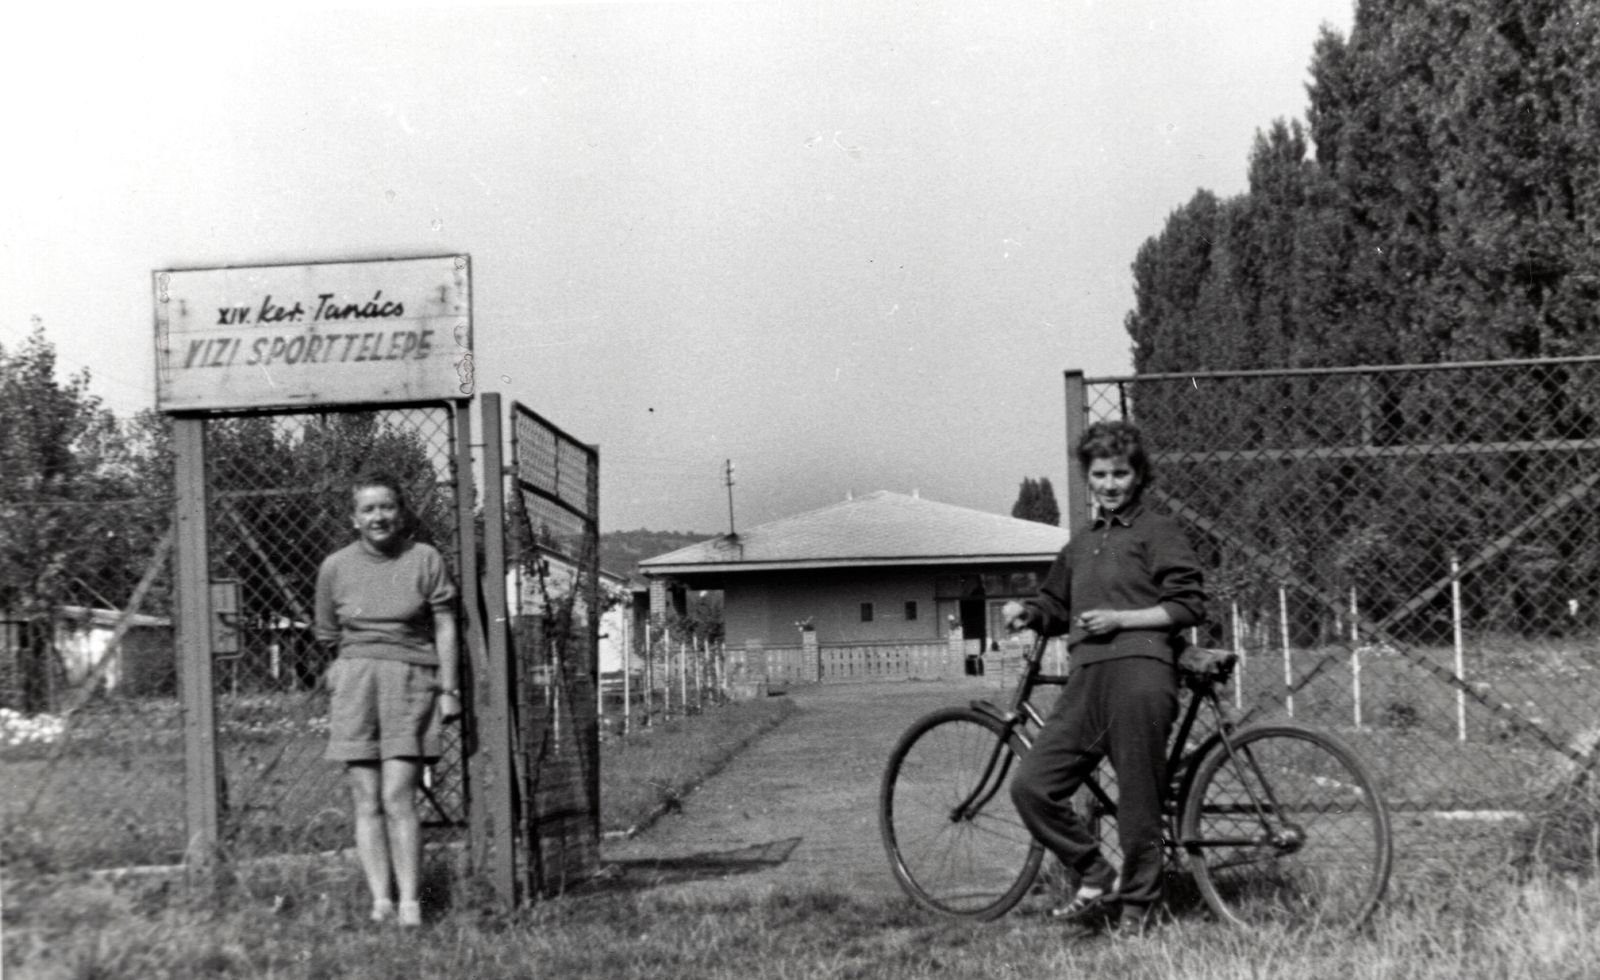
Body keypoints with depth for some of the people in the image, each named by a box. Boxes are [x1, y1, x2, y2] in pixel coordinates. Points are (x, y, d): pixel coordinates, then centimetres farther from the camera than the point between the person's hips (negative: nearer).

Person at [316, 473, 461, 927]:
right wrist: (345, 674, 11)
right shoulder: (335, 567, 7)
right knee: (366, 801, -2)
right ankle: (381, 898, 1)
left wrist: (449, 688, 3)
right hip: (354, 682, 2)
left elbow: (445, 628, 5)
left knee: (398, 797, -10)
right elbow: (328, 636, 16)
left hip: (410, 682, -2)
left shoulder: (425, 559, 2)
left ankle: (409, 901, -6)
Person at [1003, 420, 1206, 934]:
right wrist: (1027, 612, 11)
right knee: (1031, 785, -4)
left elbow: (1189, 605, -3)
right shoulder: (1081, 543, 25)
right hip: (1087, 676, 7)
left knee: (1138, 799, -3)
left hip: (1141, 672, -6)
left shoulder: (1159, 532, 5)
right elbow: (1056, 606, 33)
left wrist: (1121, 618, -9)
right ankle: (1097, 877, 9)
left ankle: (1136, 904, 13)